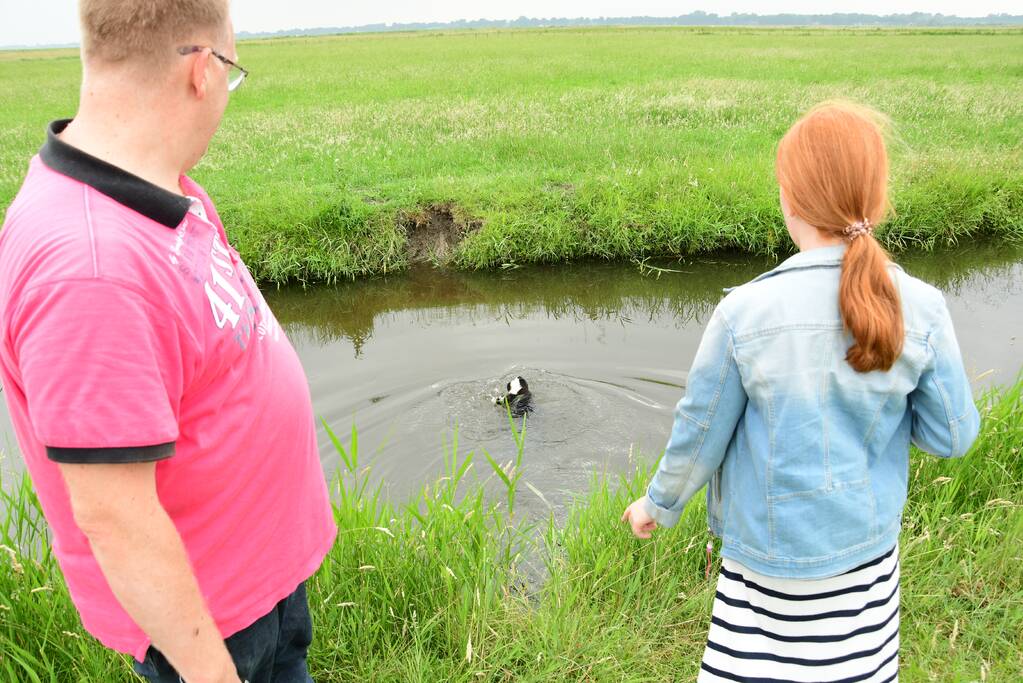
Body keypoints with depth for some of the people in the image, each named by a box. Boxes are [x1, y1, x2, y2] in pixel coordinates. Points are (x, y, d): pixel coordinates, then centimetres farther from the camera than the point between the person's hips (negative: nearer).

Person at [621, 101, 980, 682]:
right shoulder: (922, 309, -14)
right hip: (866, 543, 3)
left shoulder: (744, 312, -22)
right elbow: (952, 435, -4)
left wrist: (659, 504, 7)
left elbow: (700, 433, -10)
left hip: (770, 544, -3)